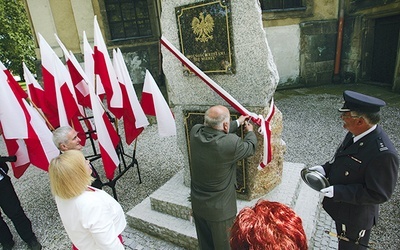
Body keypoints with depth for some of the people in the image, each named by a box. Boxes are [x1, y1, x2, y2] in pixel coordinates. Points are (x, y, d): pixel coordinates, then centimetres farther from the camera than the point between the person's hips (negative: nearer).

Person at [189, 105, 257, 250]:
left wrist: (238, 123, 17)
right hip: (220, 209, -5)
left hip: (197, 204, 6)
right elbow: (250, 147, -8)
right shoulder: (231, 143, -31)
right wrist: (250, 131, 13)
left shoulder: (195, 131, -15)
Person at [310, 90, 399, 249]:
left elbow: (378, 194, -27)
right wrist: (326, 169, -7)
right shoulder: (356, 134, -9)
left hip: (355, 218, -7)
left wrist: (338, 192, -29)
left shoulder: (383, 154, -34)